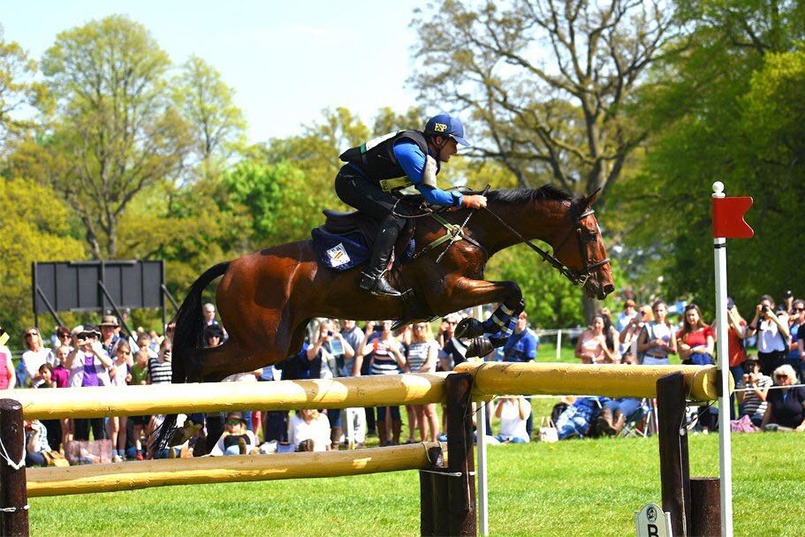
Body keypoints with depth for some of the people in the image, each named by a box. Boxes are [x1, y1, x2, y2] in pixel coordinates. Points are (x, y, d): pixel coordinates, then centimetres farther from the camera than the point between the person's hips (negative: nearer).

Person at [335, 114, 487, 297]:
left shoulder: (426, 153, 7)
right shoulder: (411, 151, -24)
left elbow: (426, 192, 16)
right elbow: (430, 194, -25)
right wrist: (465, 200, -20)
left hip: (366, 184, 11)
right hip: (350, 181, -11)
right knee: (397, 213, -25)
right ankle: (373, 277, -31)